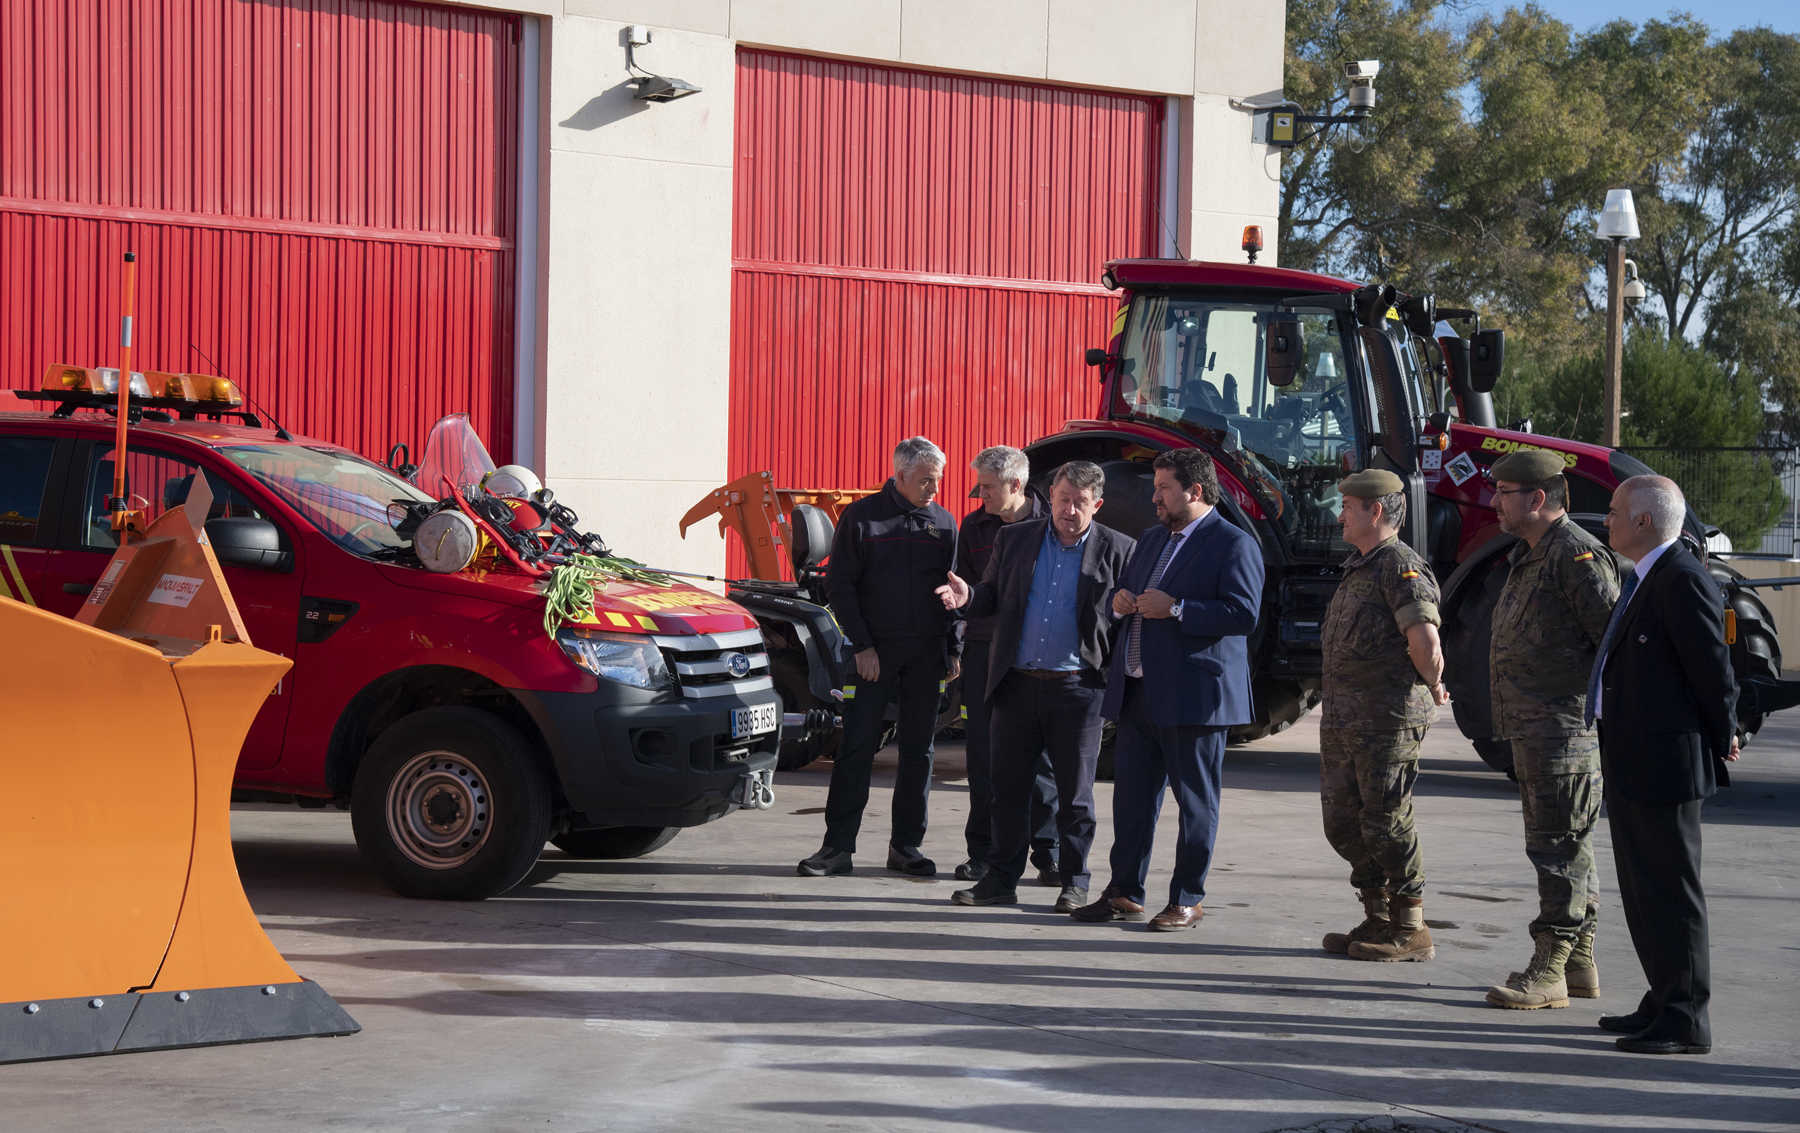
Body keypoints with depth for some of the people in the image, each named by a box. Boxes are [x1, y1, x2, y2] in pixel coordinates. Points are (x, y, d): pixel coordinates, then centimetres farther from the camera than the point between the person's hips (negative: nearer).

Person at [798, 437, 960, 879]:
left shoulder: (944, 523, 9)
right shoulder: (862, 516, -2)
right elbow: (839, 584, -2)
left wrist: (952, 648, 6)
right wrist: (862, 645, -8)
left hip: (926, 655, 3)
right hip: (875, 651, -3)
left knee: (918, 750, 6)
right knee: (857, 747, -4)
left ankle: (906, 845, 13)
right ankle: (838, 846, 0)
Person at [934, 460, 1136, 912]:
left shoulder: (1118, 550, 0)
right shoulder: (1015, 539, 9)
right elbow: (994, 597, 14)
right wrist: (968, 596, -8)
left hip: (1077, 689, -3)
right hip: (1017, 684, 3)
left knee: (1075, 792, 5)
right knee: (1008, 787, 7)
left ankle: (1074, 883, 15)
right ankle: (1001, 879, 16)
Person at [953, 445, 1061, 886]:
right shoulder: (974, 527, 8)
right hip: (986, 648, 3)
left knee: (1042, 751, -1)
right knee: (983, 750, 4)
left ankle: (1048, 853, 4)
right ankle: (983, 850, 12)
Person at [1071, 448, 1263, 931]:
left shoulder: (1233, 544, -7)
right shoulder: (1151, 540, 19)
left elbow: (1244, 614, -17)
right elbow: (1126, 592, 31)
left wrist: (1175, 610, -19)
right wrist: (1121, 602, 6)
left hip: (1193, 694, -8)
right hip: (1138, 692, 8)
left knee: (1195, 801, 1)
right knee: (1131, 792, 9)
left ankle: (1187, 900, 7)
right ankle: (1124, 893, 16)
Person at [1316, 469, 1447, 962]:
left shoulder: (1402, 566, -14)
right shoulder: (1358, 566, 17)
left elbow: (1425, 642, -25)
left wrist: (1433, 687, -9)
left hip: (1388, 718, -10)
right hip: (1342, 719, 10)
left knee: (1385, 824, -4)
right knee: (1343, 824, 13)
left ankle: (1410, 930, 5)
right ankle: (1378, 918, 23)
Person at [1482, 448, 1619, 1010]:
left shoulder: (1577, 556, -14)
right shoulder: (1529, 555, 18)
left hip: (1565, 726, -11)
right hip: (1533, 727, 11)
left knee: (1559, 845, -8)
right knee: (1564, 845, 14)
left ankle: (1549, 970, -6)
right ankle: (1579, 964, 22)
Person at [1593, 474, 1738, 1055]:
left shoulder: (1684, 581, -17)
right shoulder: (1645, 579, 15)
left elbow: (1713, 669, -17)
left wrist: (1721, 742, -6)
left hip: (1666, 763, -10)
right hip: (1631, 765, 10)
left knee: (1670, 889, -4)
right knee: (1642, 890, 17)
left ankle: (1686, 1020, 1)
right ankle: (1664, 1002, 27)